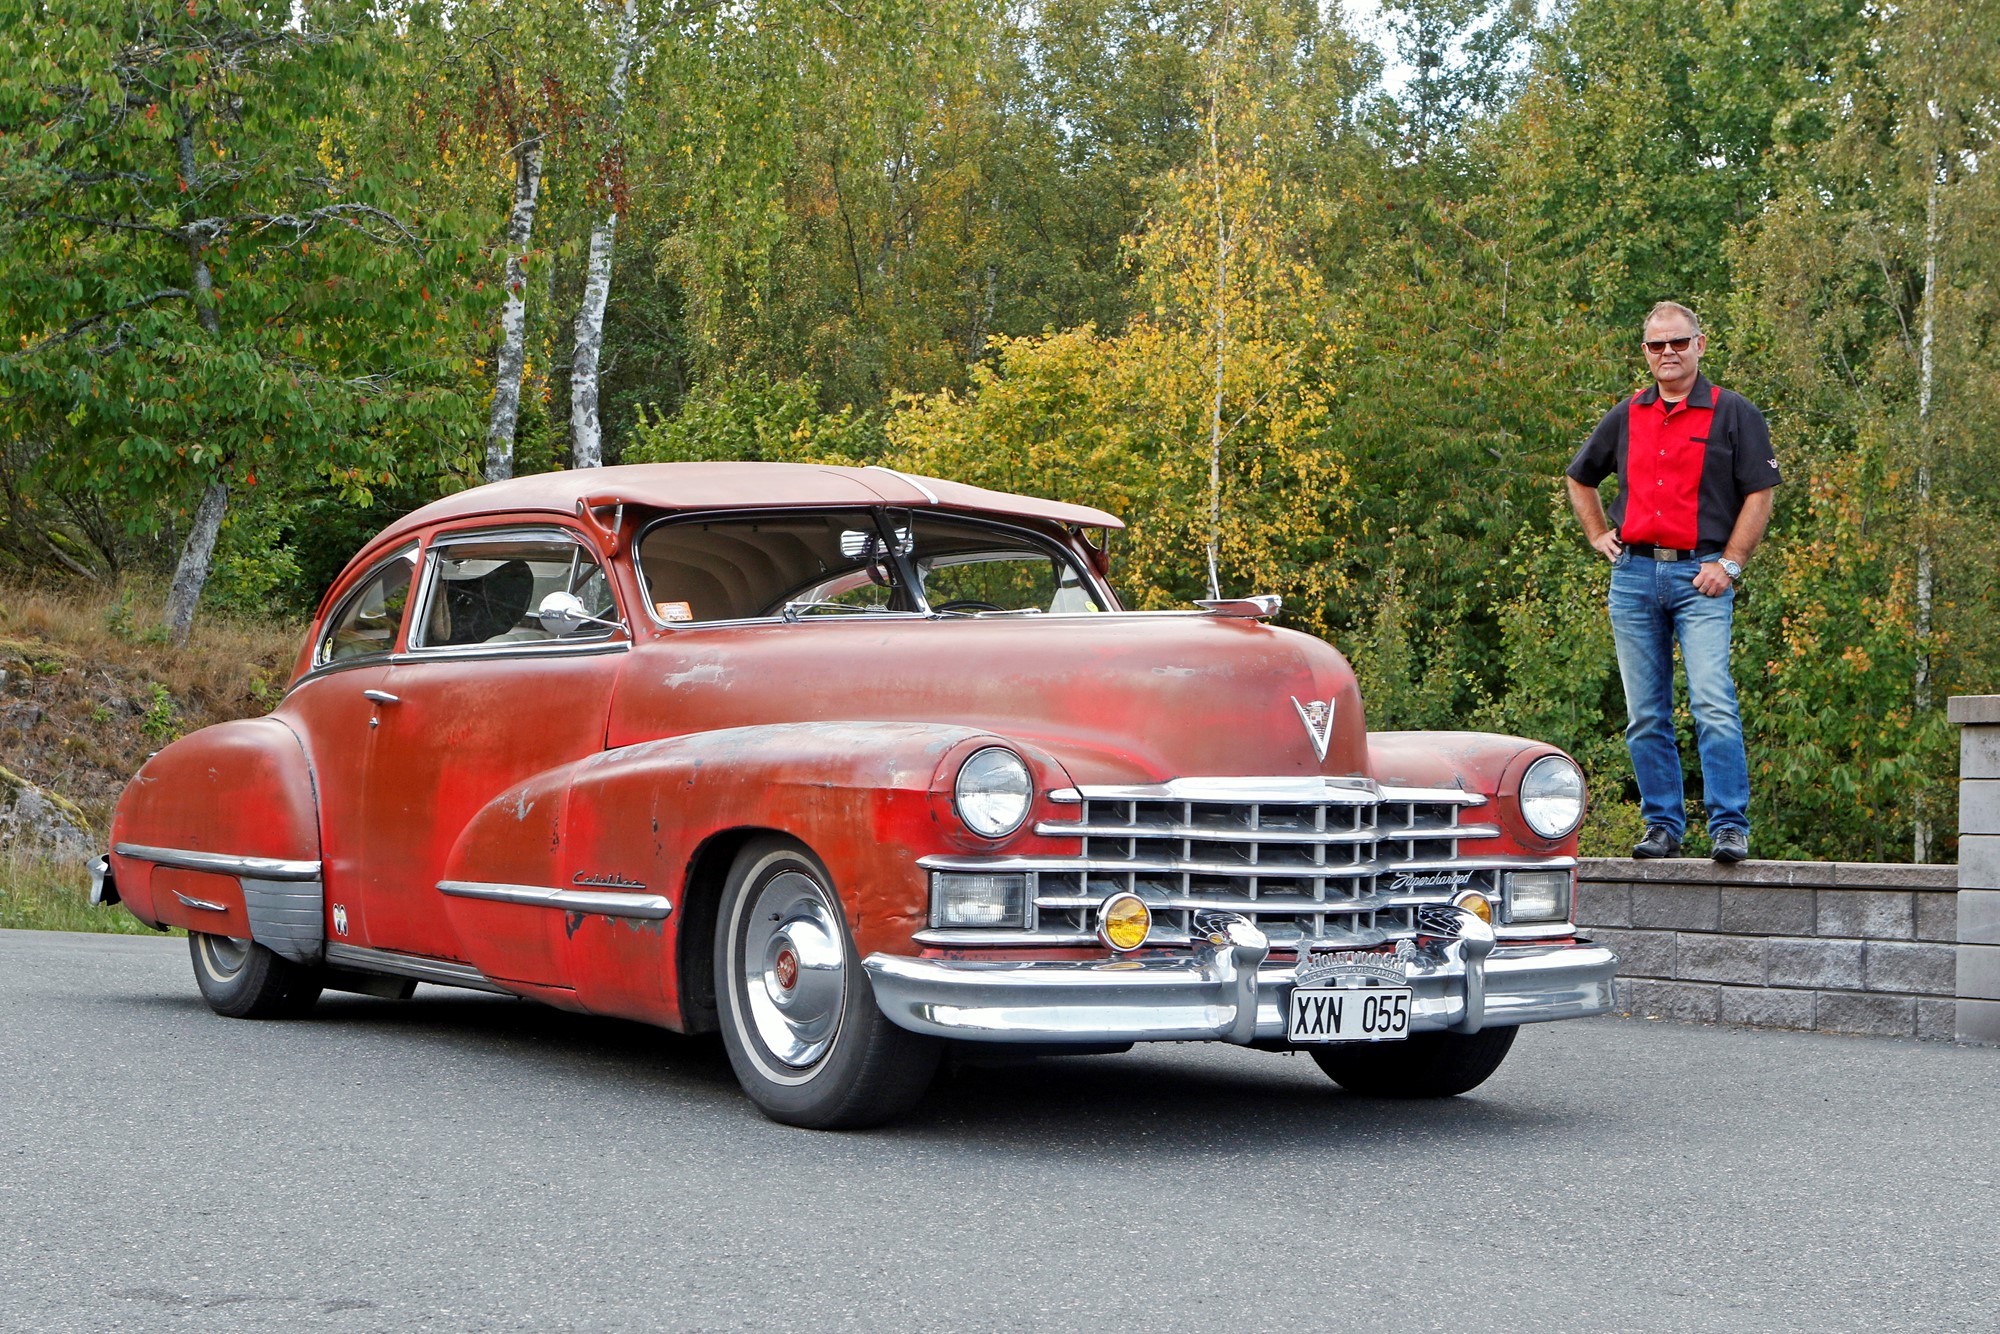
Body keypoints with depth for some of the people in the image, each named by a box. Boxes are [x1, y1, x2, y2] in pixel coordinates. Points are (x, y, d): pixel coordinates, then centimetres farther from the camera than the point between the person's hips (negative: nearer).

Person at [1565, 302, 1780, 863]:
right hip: (1634, 575, 4)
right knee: (1646, 716, 5)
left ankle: (1730, 826, -14)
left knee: (1713, 705, -16)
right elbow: (1579, 478, 29)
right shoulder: (1626, 417, 14)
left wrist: (1729, 564, -8)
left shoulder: (1733, 414, 3)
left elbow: (1759, 494, 0)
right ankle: (1663, 825, 13)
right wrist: (1599, 535, 16)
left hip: (1700, 576, -4)